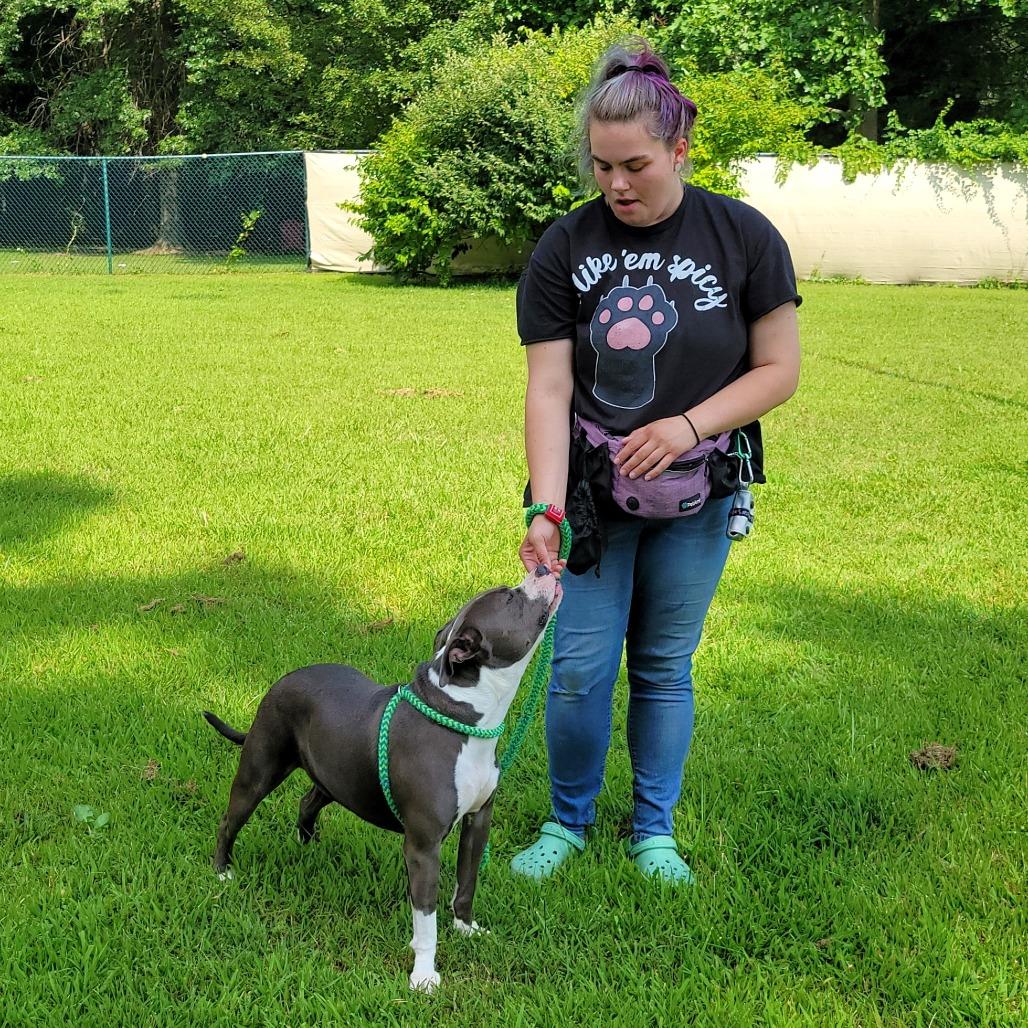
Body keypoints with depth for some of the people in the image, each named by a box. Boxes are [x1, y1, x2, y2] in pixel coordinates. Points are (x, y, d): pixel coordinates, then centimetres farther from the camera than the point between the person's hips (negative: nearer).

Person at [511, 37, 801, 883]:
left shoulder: (744, 238, -9)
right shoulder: (564, 250, -8)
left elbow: (779, 370, -6)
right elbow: (548, 389, -12)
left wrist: (689, 425, -20)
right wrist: (546, 510, -23)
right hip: (592, 493, 0)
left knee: (665, 666, 11)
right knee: (580, 670, 2)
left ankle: (654, 831, 28)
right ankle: (568, 821, 26)